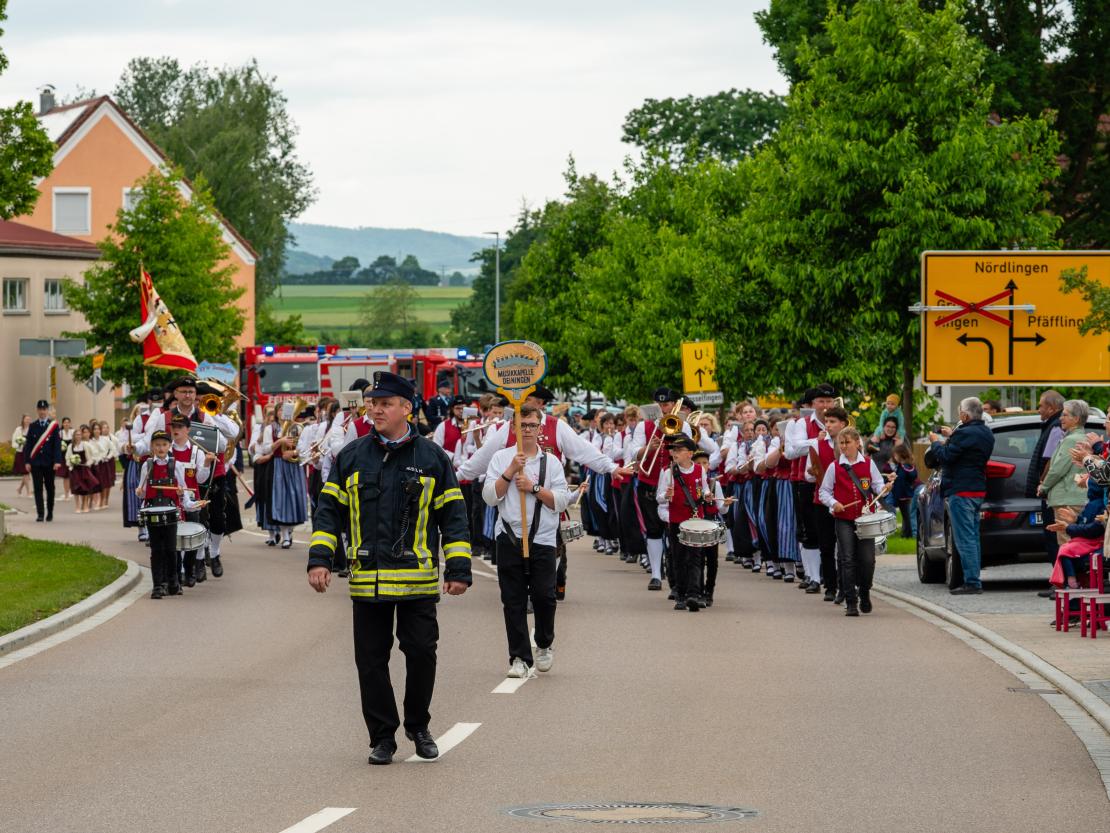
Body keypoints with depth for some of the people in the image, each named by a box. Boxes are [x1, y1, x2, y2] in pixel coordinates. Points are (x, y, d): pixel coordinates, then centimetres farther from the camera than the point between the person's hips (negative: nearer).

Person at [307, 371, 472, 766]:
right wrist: (319, 559, -2)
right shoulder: (351, 457, 7)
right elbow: (329, 510, 9)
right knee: (371, 660, 3)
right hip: (367, 581, 2)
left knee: (421, 654, 0)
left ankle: (418, 726, 21)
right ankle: (382, 737, 14)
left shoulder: (432, 458, 3)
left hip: (418, 579, -2)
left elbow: (452, 516, 4)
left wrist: (458, 568, -2)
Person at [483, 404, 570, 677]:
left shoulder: (551, 462, 7)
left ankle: (544, 645, 19)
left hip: (543, 539, 0)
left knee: (544, 595, -6)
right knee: (513, 600, 1)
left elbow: (561, 501, 0)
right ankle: (519, 658, 6)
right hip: (510, 538, 0)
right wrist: (510, 472, -11)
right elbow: (489, 496, -3)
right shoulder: (501, 458, 7)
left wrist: (534, 487, -10)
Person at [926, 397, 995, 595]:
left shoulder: (964, 434, -19)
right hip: (978, 490, 10)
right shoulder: (986, 433, 11)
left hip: (961, 492, -10)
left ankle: (972, 582, -10)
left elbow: (945, 456, -19)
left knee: (965, 539, -8)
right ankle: (974, 581, 17)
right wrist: (951, 437, 23)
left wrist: (936, 442, -1)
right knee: (973, 538, 15)